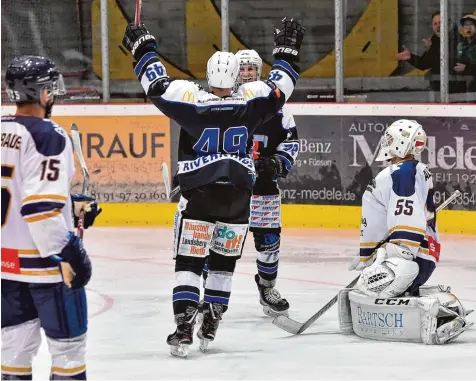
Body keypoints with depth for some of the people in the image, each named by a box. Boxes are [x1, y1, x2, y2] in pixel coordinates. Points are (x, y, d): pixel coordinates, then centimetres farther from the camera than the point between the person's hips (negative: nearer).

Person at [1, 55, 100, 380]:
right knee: (68, 341, 3)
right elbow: (41, 206, -23)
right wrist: (67, 252, -19)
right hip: (42, 260, -7)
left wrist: (71, 205, 20)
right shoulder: (47, 136, -16)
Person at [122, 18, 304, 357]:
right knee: (224, 262, 16)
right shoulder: (252, 101, -8)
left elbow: (158, 84, -4)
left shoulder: (191, 100, -13)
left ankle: (184, 329, -9)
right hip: (238, 197, 2)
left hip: (198, 194, -2)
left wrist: (143, 48, 9)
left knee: (189, 260, 3)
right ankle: (210, 328, 18)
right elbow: (281, 86, 5)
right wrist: (287, 50, 19)